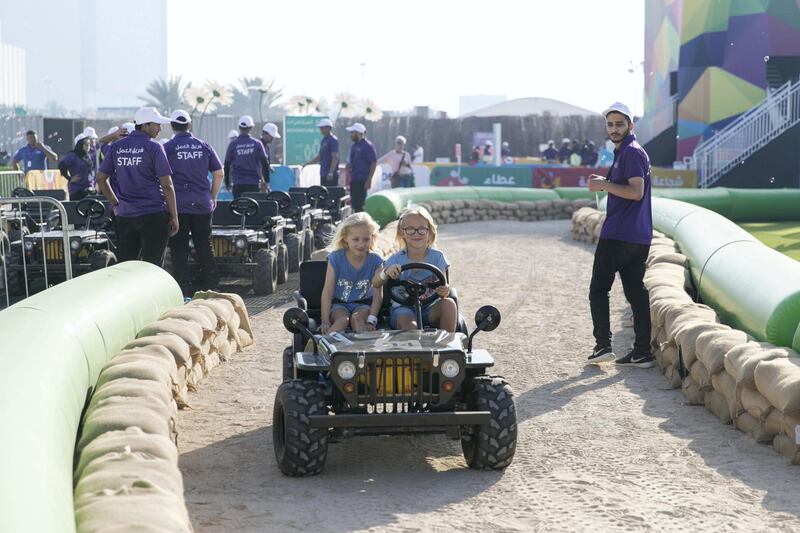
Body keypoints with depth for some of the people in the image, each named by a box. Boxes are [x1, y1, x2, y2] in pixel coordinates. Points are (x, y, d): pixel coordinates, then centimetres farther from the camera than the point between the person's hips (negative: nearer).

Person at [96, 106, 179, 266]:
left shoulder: (117, 147, 8)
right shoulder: (153, 148, -8)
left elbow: (100, 178, 13)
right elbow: (166, 185, -10)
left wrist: (115, 204, 20)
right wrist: (174, 216, -3)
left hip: (125, 216, 5)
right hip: (153, 215, -5)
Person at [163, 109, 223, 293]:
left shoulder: (168, 147, -2)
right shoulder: (204, 146, 7)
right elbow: (218, 173, 9)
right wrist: (213, 197, 18)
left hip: (178, 204, -3)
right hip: (202, 205, 3)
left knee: (179, 249, 2)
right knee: (204, 246, 11)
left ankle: (182, 289, 2)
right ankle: (210, 285, 13)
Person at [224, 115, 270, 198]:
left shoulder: (233, 144, 1)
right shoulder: (257, 143, 1)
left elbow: (227, 164, 4)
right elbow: (265, 163, 1)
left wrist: (227, 183, 13)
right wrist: (265, 182, 9)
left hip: (238, 184, 0)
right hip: (254, 183, 0)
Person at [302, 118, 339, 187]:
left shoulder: (333, 140, -11)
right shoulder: (323, 140, 17)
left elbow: (335, 158, -17)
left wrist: (331, 173, -22)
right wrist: (307, 163, 18)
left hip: (331, 175, -9)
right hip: (323, 174, 9)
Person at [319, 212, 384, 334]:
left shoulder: (375, 261, -9)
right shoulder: (336, 258, -11)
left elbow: (377, 295, -9)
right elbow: (327, 291, -14)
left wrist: (371, 321, -21)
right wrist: (325, 322, -21)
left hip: (362, 304, 1)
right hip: (339, 304, -1)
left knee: (357, 318, -32)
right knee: (342, 319, -33)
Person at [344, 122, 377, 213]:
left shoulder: (368, 146, -8)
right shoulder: (353, 146, 16)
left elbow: (374, 163, -12)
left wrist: (369, 180, -17)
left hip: (362, 180, -8)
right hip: (353, 180, 8)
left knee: (358, 203, -13)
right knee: (354, 203, 9)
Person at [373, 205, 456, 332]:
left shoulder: (437, 257, 0)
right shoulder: (396, 260, -2)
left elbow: (443, 284, -6)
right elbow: (375, 284, -10)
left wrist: (444, 291, -31)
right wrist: (386, 272, -32)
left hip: (430, 308, 2)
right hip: (403, 308, -2)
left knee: (448, 303, -28)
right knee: (411, 326, -36)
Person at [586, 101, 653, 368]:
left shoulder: (631, 152, -12)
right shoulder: (623, 152, 20)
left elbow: (636, 191, -21)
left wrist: (604, 185, -15)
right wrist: (605, 182, 15)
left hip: (619, 234, -10)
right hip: (638, 236, 10)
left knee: (598, 289, -3)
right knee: (636, 291, 7)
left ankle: (603, 345, -6)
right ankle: (642, 353, 6)